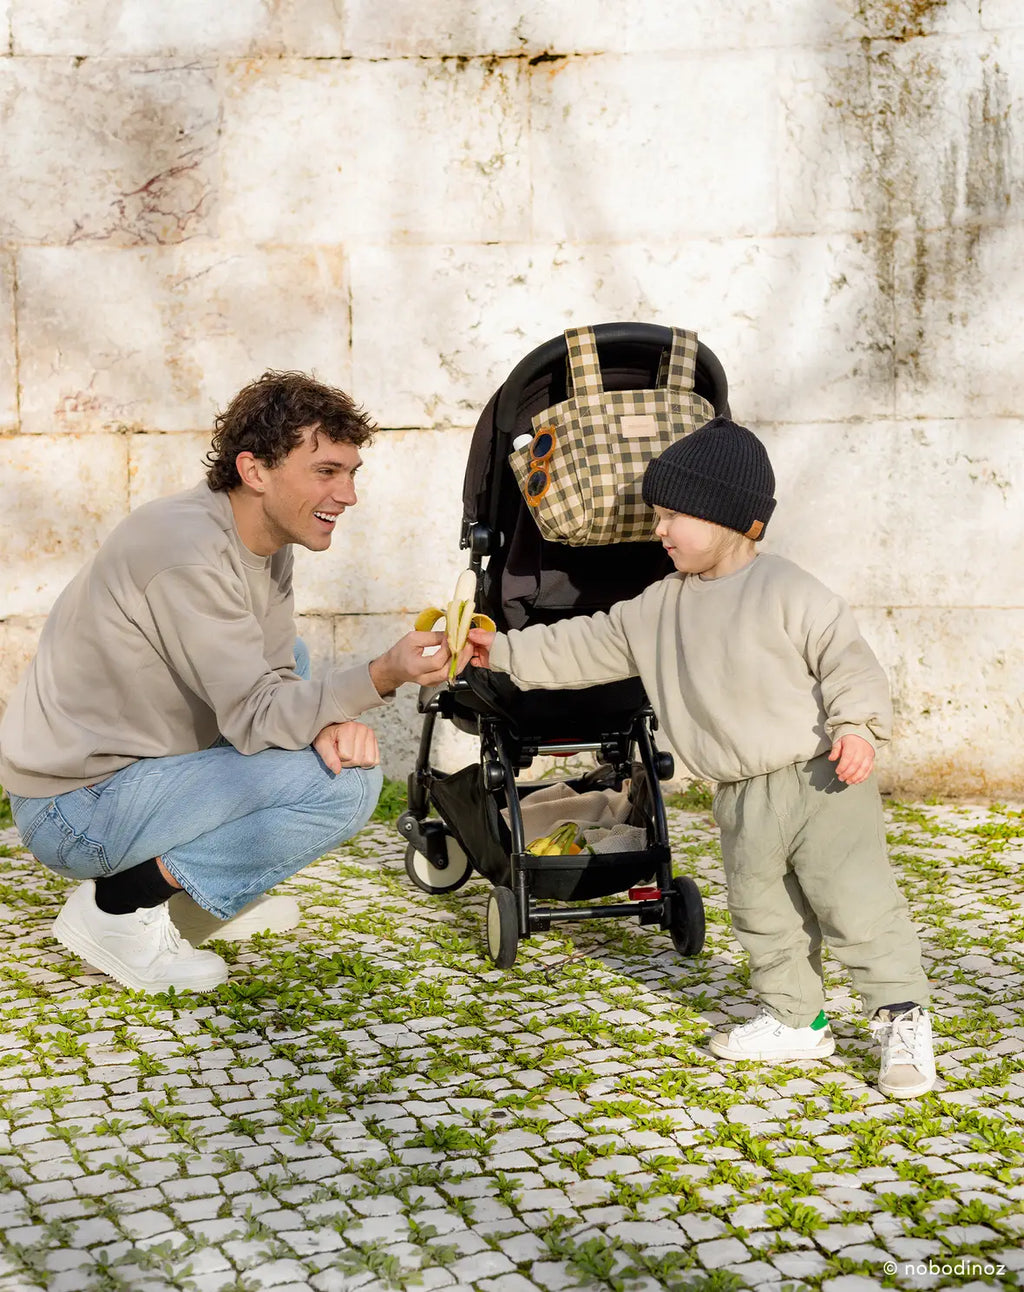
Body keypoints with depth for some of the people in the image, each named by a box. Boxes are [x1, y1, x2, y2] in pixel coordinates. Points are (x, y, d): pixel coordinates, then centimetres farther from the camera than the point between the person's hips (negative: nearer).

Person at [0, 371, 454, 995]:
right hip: (75, 809, -10)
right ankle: (120, 904, -9)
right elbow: (255, 717, -24)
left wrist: (329, 718, -17)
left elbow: (272, 676, 5)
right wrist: (381, 677, -34)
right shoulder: (191, 553, -24)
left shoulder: (267, 536, 5)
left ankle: (189, 899, 17)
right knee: (347, 784, -19)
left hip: (131, 765, 10)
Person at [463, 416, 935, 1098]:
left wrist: (857, 725, -26)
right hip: (744, 799, 7)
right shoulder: (659, 607, 11)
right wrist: (505, 652, 12)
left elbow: (848, 658, -12)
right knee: (762, 913, 13)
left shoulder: (788, 590, -10)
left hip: (820, 779, -7)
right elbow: (588, 647, 15)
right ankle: (795, 1020, 27)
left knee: (856, 902, -7)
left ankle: (903, 1020, 5)